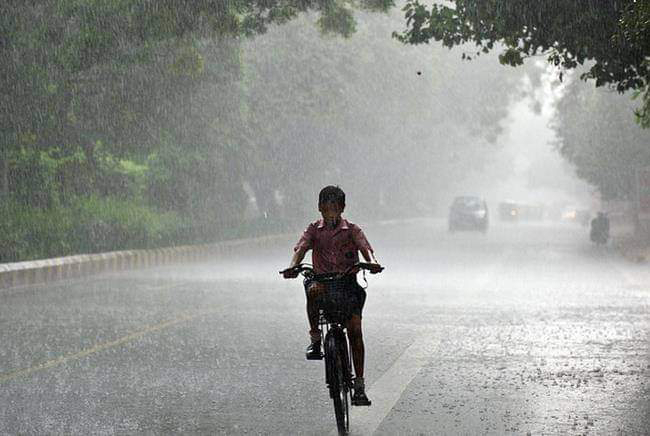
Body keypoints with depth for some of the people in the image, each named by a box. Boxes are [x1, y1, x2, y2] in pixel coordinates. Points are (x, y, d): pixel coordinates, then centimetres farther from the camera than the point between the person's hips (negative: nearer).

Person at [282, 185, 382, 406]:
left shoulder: (352, 230, 3)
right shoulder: (314, 229, 5)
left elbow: (365, 247, -14)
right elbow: (301, 248, -11)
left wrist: (372, 262, -38)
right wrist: (293, 266, -33)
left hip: (347, 282, 0)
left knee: (354, 328, -13)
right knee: (313, 290, -36)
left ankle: (359, 385, -9)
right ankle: (315, 338, -18)